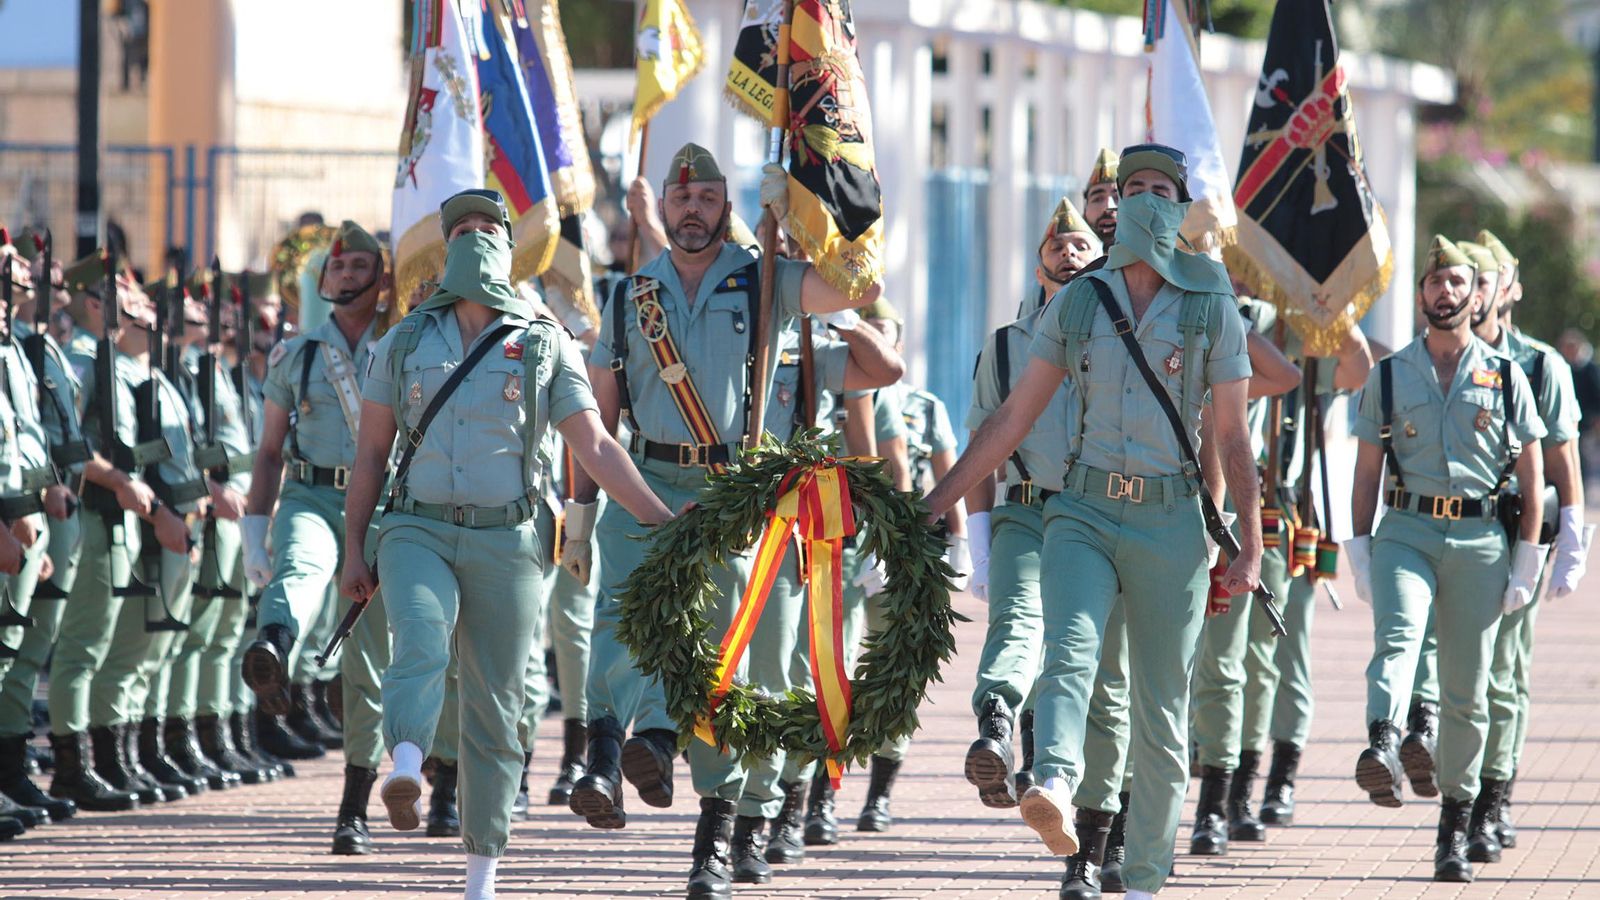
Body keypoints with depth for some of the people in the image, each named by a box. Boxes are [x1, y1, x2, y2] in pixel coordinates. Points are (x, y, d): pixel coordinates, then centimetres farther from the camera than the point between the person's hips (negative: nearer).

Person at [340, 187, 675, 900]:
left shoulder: (545, 346, 8)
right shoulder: (403, 344, 11)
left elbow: (596, 448, 5)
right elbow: (370, 454, 14)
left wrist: (664, 521, -4)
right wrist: (353, 550, 7)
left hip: (506, 541, 0)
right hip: (419, 530, 0)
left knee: (494, 707, 1)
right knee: (421, 646, -29)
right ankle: (405, 764, -55)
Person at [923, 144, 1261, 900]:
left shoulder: (1210, 308, 3)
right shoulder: (1077, 303, 8)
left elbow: (1232, 438, 3)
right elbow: (1013, 418, 11)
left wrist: (1250, 547, -3)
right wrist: (936, 501, 7)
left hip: (1170, 524, -1)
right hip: (1085, 512, 1)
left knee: (1161, 710, 3)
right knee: (1068, 651, -26)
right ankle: (1055, 791, -50)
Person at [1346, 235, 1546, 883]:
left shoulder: (1506, 378, 8)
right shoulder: (1388, 377, 10)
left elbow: (1532, 474, 8)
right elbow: (1367, 471, 11)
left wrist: (1527, 561, 2)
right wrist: (1358, 551, 2)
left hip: (1479, 538, 1)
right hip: (1406, 531, -1)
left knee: (1467, 690, 3)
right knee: (1397, 635, -29)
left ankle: (1455, 824, 12)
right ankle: (1383, 751, -53)